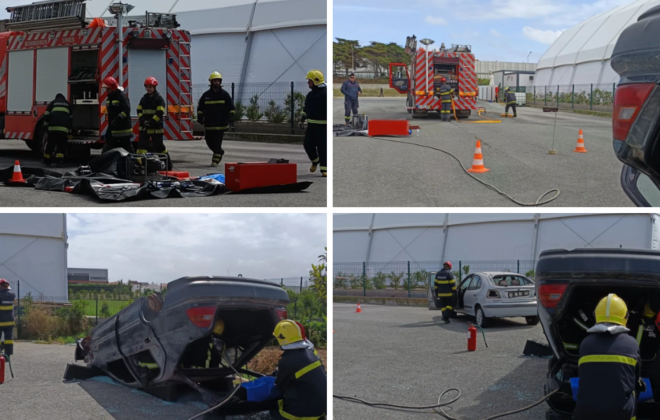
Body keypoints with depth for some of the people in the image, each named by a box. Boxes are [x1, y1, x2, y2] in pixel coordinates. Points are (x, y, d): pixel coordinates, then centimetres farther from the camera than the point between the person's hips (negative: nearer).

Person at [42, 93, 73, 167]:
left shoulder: (53, 102, 21)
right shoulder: (67, 104, 25)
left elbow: (47, 114, 8)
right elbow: (71, 117, 24)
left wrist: (45, 124, 10)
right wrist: (69, 132, 26)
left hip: (53, 127, 0)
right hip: (64, 128, 0)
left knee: (50, 144, 7)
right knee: (61, 145, 3)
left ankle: (47, 161, 14)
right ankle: (59, 160, -12)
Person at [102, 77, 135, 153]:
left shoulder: (122, 97, -12)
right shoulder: (110, 97, 16)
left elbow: (126, 110, -23)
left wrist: (118, 119, -33)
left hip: (123, 128, -9)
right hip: (113, 128, 9)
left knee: (127, 146, -4)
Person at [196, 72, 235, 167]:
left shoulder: (225, 94, 3)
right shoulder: (206, 95, 8)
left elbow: (231, 107, 5)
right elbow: (200, 108, 14)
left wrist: (230, 116, -8)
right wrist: (200, 117, 3)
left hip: (221, 124, -3)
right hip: (208, 124, 3)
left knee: (217, 143, -9)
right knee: (209, 142, 10)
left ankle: (216, 159, -1)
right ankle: (219, 152, 35)